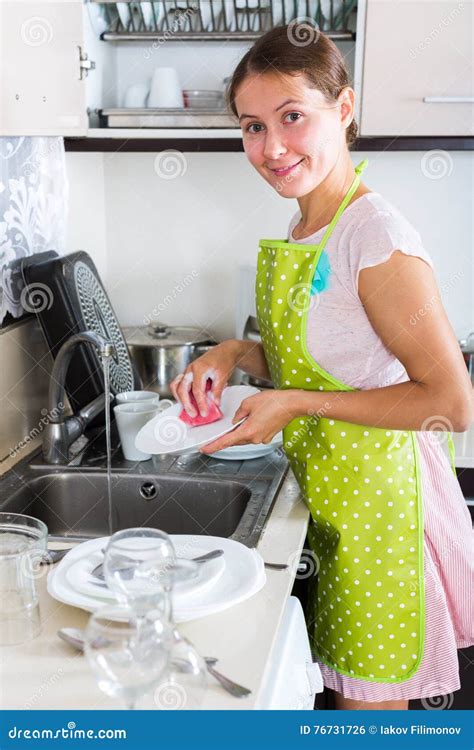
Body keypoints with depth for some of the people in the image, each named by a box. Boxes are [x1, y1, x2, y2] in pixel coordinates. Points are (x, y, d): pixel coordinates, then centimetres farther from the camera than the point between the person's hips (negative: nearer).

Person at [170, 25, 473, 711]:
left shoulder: (376, 236, -22)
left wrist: (298, 403, -21)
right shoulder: (305, 229, 5)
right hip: (327, 497, 8)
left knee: (370, 703, 9)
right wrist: (235, 354, -2)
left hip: (374, 496, -8)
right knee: (347, 685, 21)